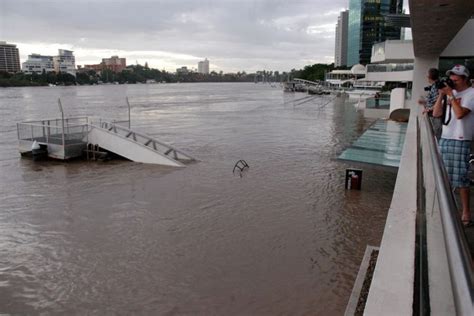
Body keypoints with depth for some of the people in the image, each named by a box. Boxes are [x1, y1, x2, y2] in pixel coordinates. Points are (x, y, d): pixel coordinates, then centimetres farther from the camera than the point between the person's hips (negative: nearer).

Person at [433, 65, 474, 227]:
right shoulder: (451, 93, 14)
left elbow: (460, 113, -20)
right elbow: (436, 113, 10)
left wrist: (451, 95, -13)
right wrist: (441, 95, 0)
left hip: (460, 141, -6)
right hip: (444, 139, 7)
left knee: (460, 178, -5)